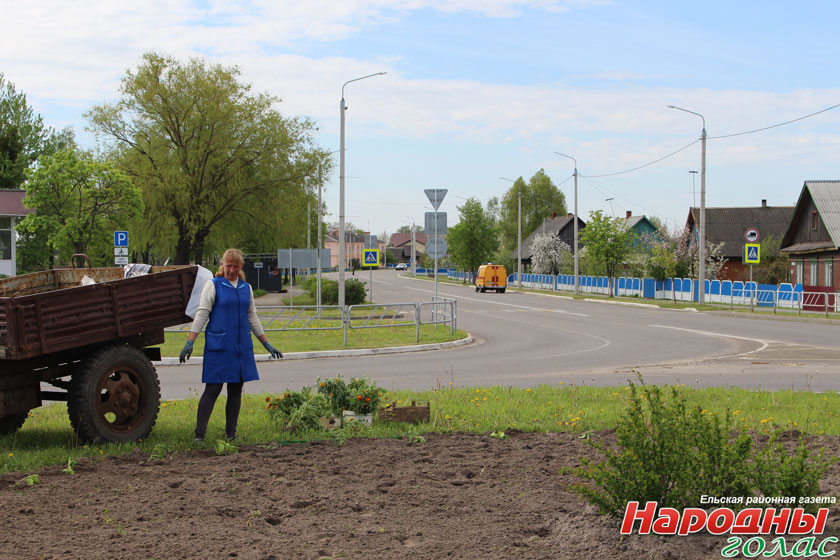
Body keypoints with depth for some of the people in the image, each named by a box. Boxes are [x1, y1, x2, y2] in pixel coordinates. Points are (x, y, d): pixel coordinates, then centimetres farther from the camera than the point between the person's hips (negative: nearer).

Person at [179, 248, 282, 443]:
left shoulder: (246, 288, 13)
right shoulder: (213, 285, 0)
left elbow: (252, 318, 20)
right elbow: (202, 314, -5)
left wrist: (267, 344, 20)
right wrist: (189, 343, -12)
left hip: (242, 347, 5)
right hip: (218, 347, -5)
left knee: (236, 390, 6)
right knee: (213, 389, -8)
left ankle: (231, 434, 14)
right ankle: (199, 435, -5)